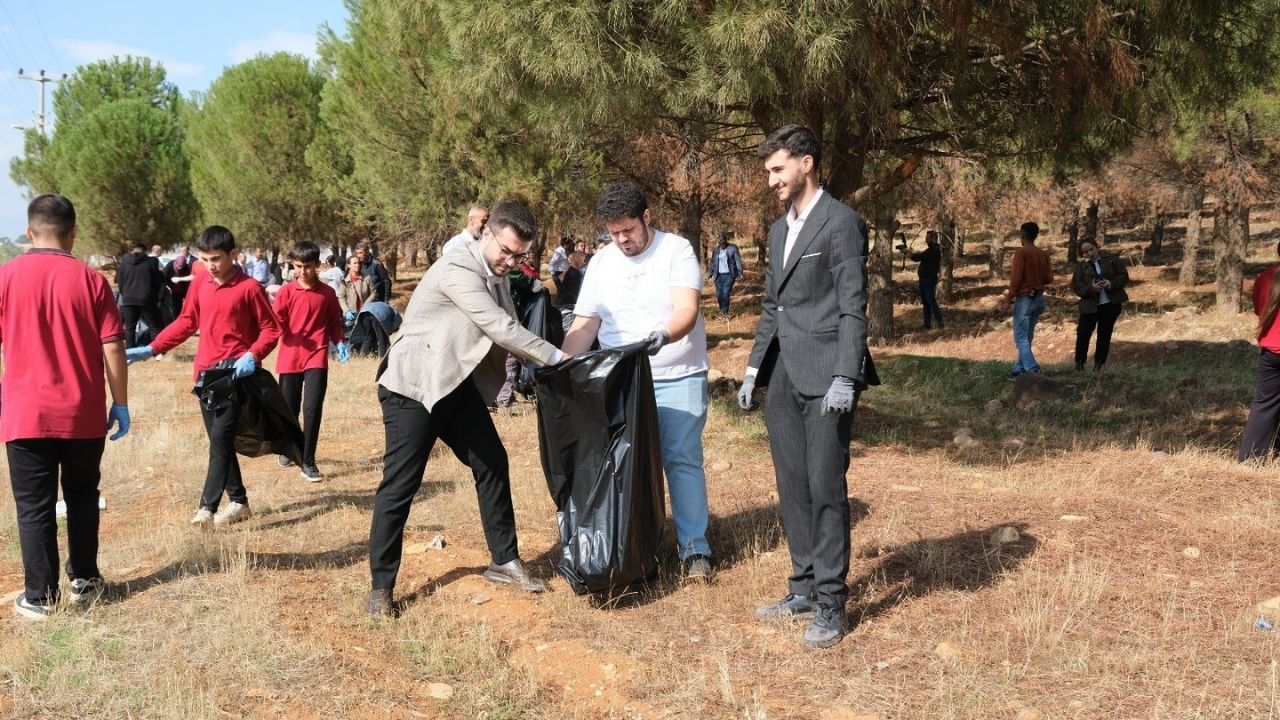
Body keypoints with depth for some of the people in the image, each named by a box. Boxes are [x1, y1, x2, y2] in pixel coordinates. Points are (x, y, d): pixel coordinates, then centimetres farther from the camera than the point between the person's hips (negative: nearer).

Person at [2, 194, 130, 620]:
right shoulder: (91, 279, -4)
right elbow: (112, 349, -5)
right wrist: (120, 404, 4)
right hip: (84, 414, 1)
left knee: (34, 506, 5)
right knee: (82, 497, 17)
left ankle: (40, 596, 8)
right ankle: (84, 580, 26)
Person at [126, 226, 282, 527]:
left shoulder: (249, 287, -8)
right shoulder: (199, 286, 8)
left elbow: (271, 328, -6)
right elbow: (186, 323, 15)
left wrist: (252, 356, -22)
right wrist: (151, 349, 7)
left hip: (236, 375, -6)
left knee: (221, 439, -13)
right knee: (219, 441, 10)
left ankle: (207, 507, -15)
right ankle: (239, 502, 20)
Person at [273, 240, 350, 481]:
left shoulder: (327, 293, 4)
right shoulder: (286, 291, 0)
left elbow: (335, 322, 14)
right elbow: (277, 322, -1)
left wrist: (340, 342, -1)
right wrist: (280, 330, -23)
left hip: (317, 357, 0)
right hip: (290, 357, 1)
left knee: (313, 407, -11)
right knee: (289, 408, 11)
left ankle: (308, 462, -4)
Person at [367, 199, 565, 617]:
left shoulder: (496, 278, 8)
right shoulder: (457, 269, -21)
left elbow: (507, 334, 8)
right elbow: (500, 328, -25)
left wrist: (539, 364, -8)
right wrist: (554, 357, -20)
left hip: (457, 384, 9)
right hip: (414, 386, -9)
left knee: (493, 463, 9)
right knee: (400, 485, -4)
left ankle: (504, 562, 22)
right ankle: (381, 587, 6)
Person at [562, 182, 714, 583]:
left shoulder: (676, 251, -5)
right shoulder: (601, 263, 8)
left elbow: (686, 311, -18)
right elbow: (584, 326, 9)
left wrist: (663, 336, -39)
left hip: (678, 377, -3)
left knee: (682, 459, -4)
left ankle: (694, 549, 4)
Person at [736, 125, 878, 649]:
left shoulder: (840, 222, -7)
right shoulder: (779, 229, 18)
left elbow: (853, 306, -12)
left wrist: (845, 378, -19)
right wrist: (753, 368, 18)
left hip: (824, 376, -8)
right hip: (783, 377, 8)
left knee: (825, 488, -5)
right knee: (792, 488, 11)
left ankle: (831, 605, 4)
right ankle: (804, 589, 22)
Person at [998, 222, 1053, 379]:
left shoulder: (1021, 252, -14)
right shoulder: (1043, 254, 5)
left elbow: (1016, 278, -17)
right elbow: (1049, 278, 6)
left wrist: (1008, 299, -11)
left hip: (1024, 299, -7)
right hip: (1039, 299, 7)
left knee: (1021, 338, -3)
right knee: (1027, 337, 14)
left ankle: (1032, 371, -13)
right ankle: (1020, 369, 19)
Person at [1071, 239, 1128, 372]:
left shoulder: (1111, 259, 1)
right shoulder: (1081, 266, 2)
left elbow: (1124, 275, 0)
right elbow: (1076, 286, -4)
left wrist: (1112, 284, -18)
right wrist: (1091, 288, -22)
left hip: (1111, 304, 0)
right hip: (1090, 305, 0)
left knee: (1104, 335, 5)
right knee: (1083, 333, -8)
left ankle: (1099, 364, 14)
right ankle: (1079, 363, 6)